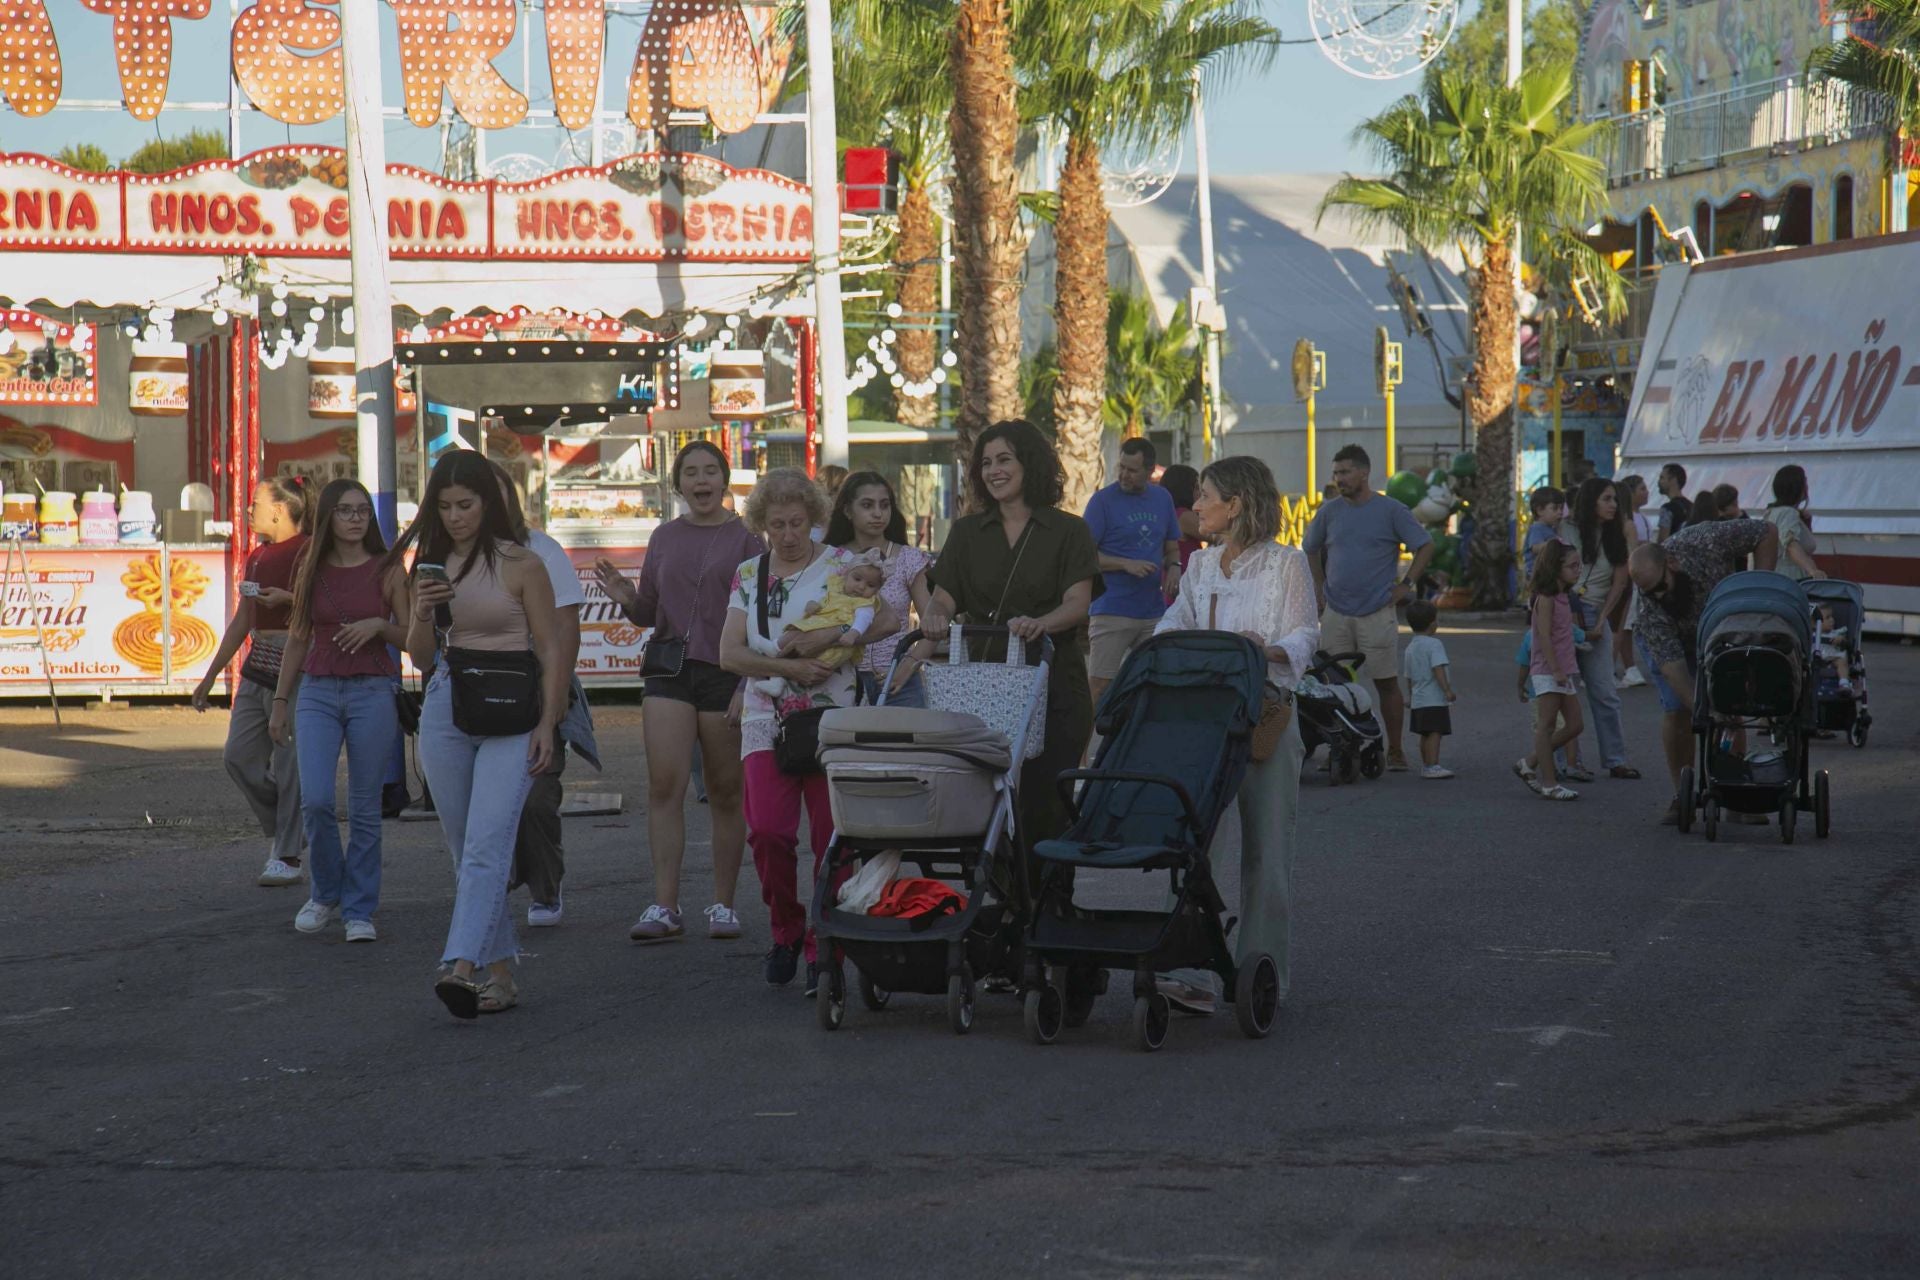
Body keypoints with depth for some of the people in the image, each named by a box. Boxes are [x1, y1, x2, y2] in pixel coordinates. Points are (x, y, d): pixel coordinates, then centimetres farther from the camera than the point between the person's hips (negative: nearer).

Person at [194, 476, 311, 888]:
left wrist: (288, 598, -25)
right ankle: (283, 830, 22)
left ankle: (287, 857, 0)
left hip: (295, 672, -8)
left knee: (289, 765, -5)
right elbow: (241, 622, 22)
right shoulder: (258, 556, 16)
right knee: (239, 757, 4)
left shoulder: (308, 553, -8)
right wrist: (210, 676, 23)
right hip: (257, 670, 8)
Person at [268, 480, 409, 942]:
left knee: (364, 807, 0)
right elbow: (297, 640, 14)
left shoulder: (385, 571, 2)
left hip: (373, 692, -1)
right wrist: (280, 702, 13)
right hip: (318, 692, 1)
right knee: (315, 800, -11)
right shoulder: (312, 571, 8)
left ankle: (359, 910, 10)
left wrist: (378, 625, -14)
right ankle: (326, 895, 12)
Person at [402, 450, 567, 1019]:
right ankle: (500, 973, 14)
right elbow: (420, 656, 16)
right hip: (445, 710, 6)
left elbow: (550, 650, -1)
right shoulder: (430, 566, 12)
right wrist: (422, 614, -4)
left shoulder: (520, 565, -3)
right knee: (466, 852, 7)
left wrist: (548, 722, -9)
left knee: (487, 843, -18)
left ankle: (462, 967, -31)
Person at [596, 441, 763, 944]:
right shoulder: (664, 538, 12)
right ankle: (664, 907, -9)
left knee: (725, 794, 5)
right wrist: (625, 597, -3)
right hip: (670, 671, 3)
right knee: (664, 787, -8)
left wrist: (749, 687, -12)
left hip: (725, 672, -3)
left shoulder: (745, 538, -1)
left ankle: (723, 905, 14)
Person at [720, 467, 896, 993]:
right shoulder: (748, 575, 12)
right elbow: (730, 653, 3)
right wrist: (789, 666, -12)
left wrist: (834, 637, -22)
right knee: (768, 831, -12)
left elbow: (886, 620, -8)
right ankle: (786, 930, 11)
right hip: (766, 721, 2)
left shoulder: (840, 565, 3)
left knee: (832, 839, -5)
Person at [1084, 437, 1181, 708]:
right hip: (1112, 611, -5)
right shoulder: (1103, 500, -3)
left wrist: (1174, 566, -1)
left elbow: (1172, 547, 22)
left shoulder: (1162, 499, 12)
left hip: (1154, 612, 5)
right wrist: (1126, 564, -17)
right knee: (1100, 685, -8)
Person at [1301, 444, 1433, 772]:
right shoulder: (1329, 512, 8)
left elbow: (1426, 546, 1)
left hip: (1376, 613, -3)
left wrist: (1406, 585, -4)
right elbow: (1310, 549, 22)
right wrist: (1319, 587, 13)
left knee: (1387, 682, -1)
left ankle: (1394, 751, 6)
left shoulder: (1390, 511, -2)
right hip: (1335, 614, 3)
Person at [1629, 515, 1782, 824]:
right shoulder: (1650, 605, -35)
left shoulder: (1704, 541, -36)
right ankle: (1681, 796, -3)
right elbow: (1670, 662, -37)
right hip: (1665, 642, -2)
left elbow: (1768, 533, -25)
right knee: (1677, 711, -16)